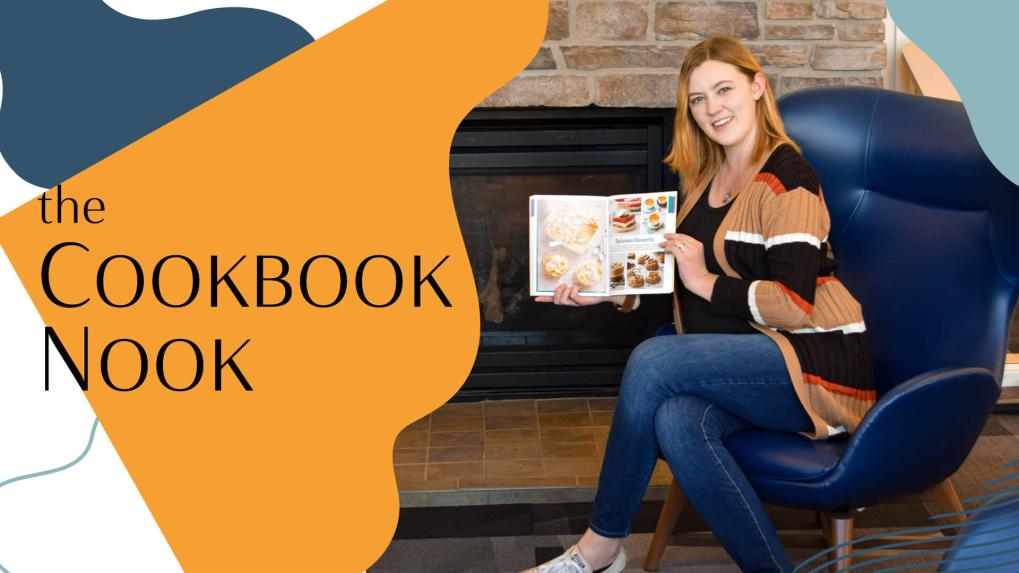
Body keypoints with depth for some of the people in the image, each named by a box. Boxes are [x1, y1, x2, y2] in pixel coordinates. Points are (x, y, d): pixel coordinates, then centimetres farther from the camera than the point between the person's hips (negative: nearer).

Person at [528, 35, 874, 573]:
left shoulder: (787, 180, -9)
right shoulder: (703, 179, 16)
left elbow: (795, 306, -16)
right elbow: (676, 282, 21)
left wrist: (706, 282, -14)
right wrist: (607, 291, 6)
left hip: (814, 366, -7)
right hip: (742, 365, 7)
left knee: (653, 361, -27)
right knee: (674, 419, -29)